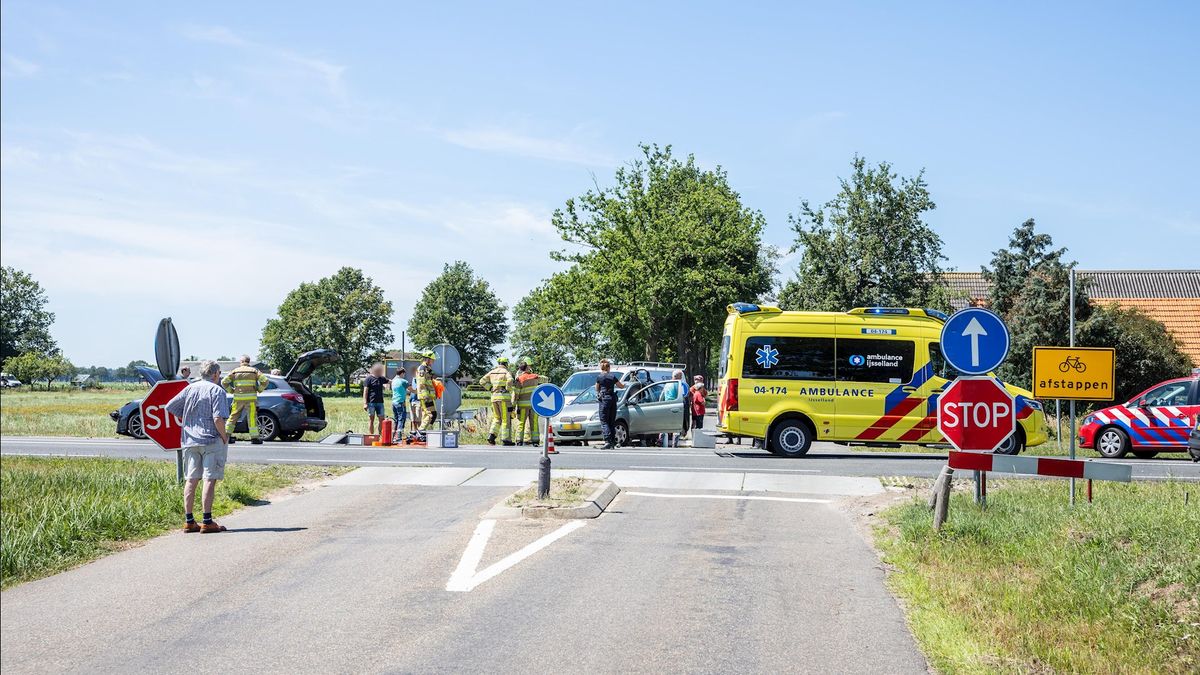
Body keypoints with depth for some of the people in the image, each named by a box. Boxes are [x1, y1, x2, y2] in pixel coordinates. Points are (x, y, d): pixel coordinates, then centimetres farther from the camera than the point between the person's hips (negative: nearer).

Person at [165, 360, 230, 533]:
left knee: (190, 480, 9)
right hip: (211, 439, -6)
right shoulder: (217, 391, -9)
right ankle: (207, 522, -6)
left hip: (190, 440, 6)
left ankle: (189, 521, 12)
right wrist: (225, 437, -5)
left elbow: (170, 406, 11)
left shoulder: (190, 388, 9)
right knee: (209, 480, -4)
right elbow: (218, 418, -18)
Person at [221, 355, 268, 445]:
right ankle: (254, 438, -3)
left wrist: (231, 390, 11)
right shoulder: (254, 371, 3)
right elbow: (264, 380, -6)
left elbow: (224, 382, 2)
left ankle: (227, 435, 12)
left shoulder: (235, 371, 6)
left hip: (238, 398, 1)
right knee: (252, 417, -1)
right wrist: (259, 389, 6)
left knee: (233, 416, 11)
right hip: (251, 398, -1)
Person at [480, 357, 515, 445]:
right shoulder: (506, 372, -4)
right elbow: (510, 380, -25)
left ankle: (491, 436, 0)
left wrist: (490, 388, 8)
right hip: (504, 396, -5)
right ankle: (506, 439, -1)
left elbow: (482, 381, 10)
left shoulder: (492, 372, 13)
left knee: (497, 418, 16)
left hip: (494, 397, 5)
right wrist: (508, 390, -11)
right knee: (506, 419, 0)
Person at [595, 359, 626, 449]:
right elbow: (622, 386, 17)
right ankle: (613, 442, 11)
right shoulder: (613, 377, 5)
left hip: (604, 400, -4)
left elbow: (597, 389, 9)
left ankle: (607, 441, -19)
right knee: (612, 422, 11)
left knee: (604, 422, -5)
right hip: (613, 399, 4)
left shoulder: (599, 377, -4)